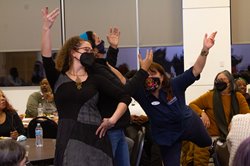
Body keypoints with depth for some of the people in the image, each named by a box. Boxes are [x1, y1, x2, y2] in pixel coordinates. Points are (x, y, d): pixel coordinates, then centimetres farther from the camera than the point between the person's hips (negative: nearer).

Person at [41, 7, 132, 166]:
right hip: (69, 141, -2)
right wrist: (46, 28, -26)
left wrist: (112, 120, -3)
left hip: (96, 138, 2)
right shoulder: (58, 78, 6)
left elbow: (125, 97, 11)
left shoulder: (95, 79, 11)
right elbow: (46, 58, -13)